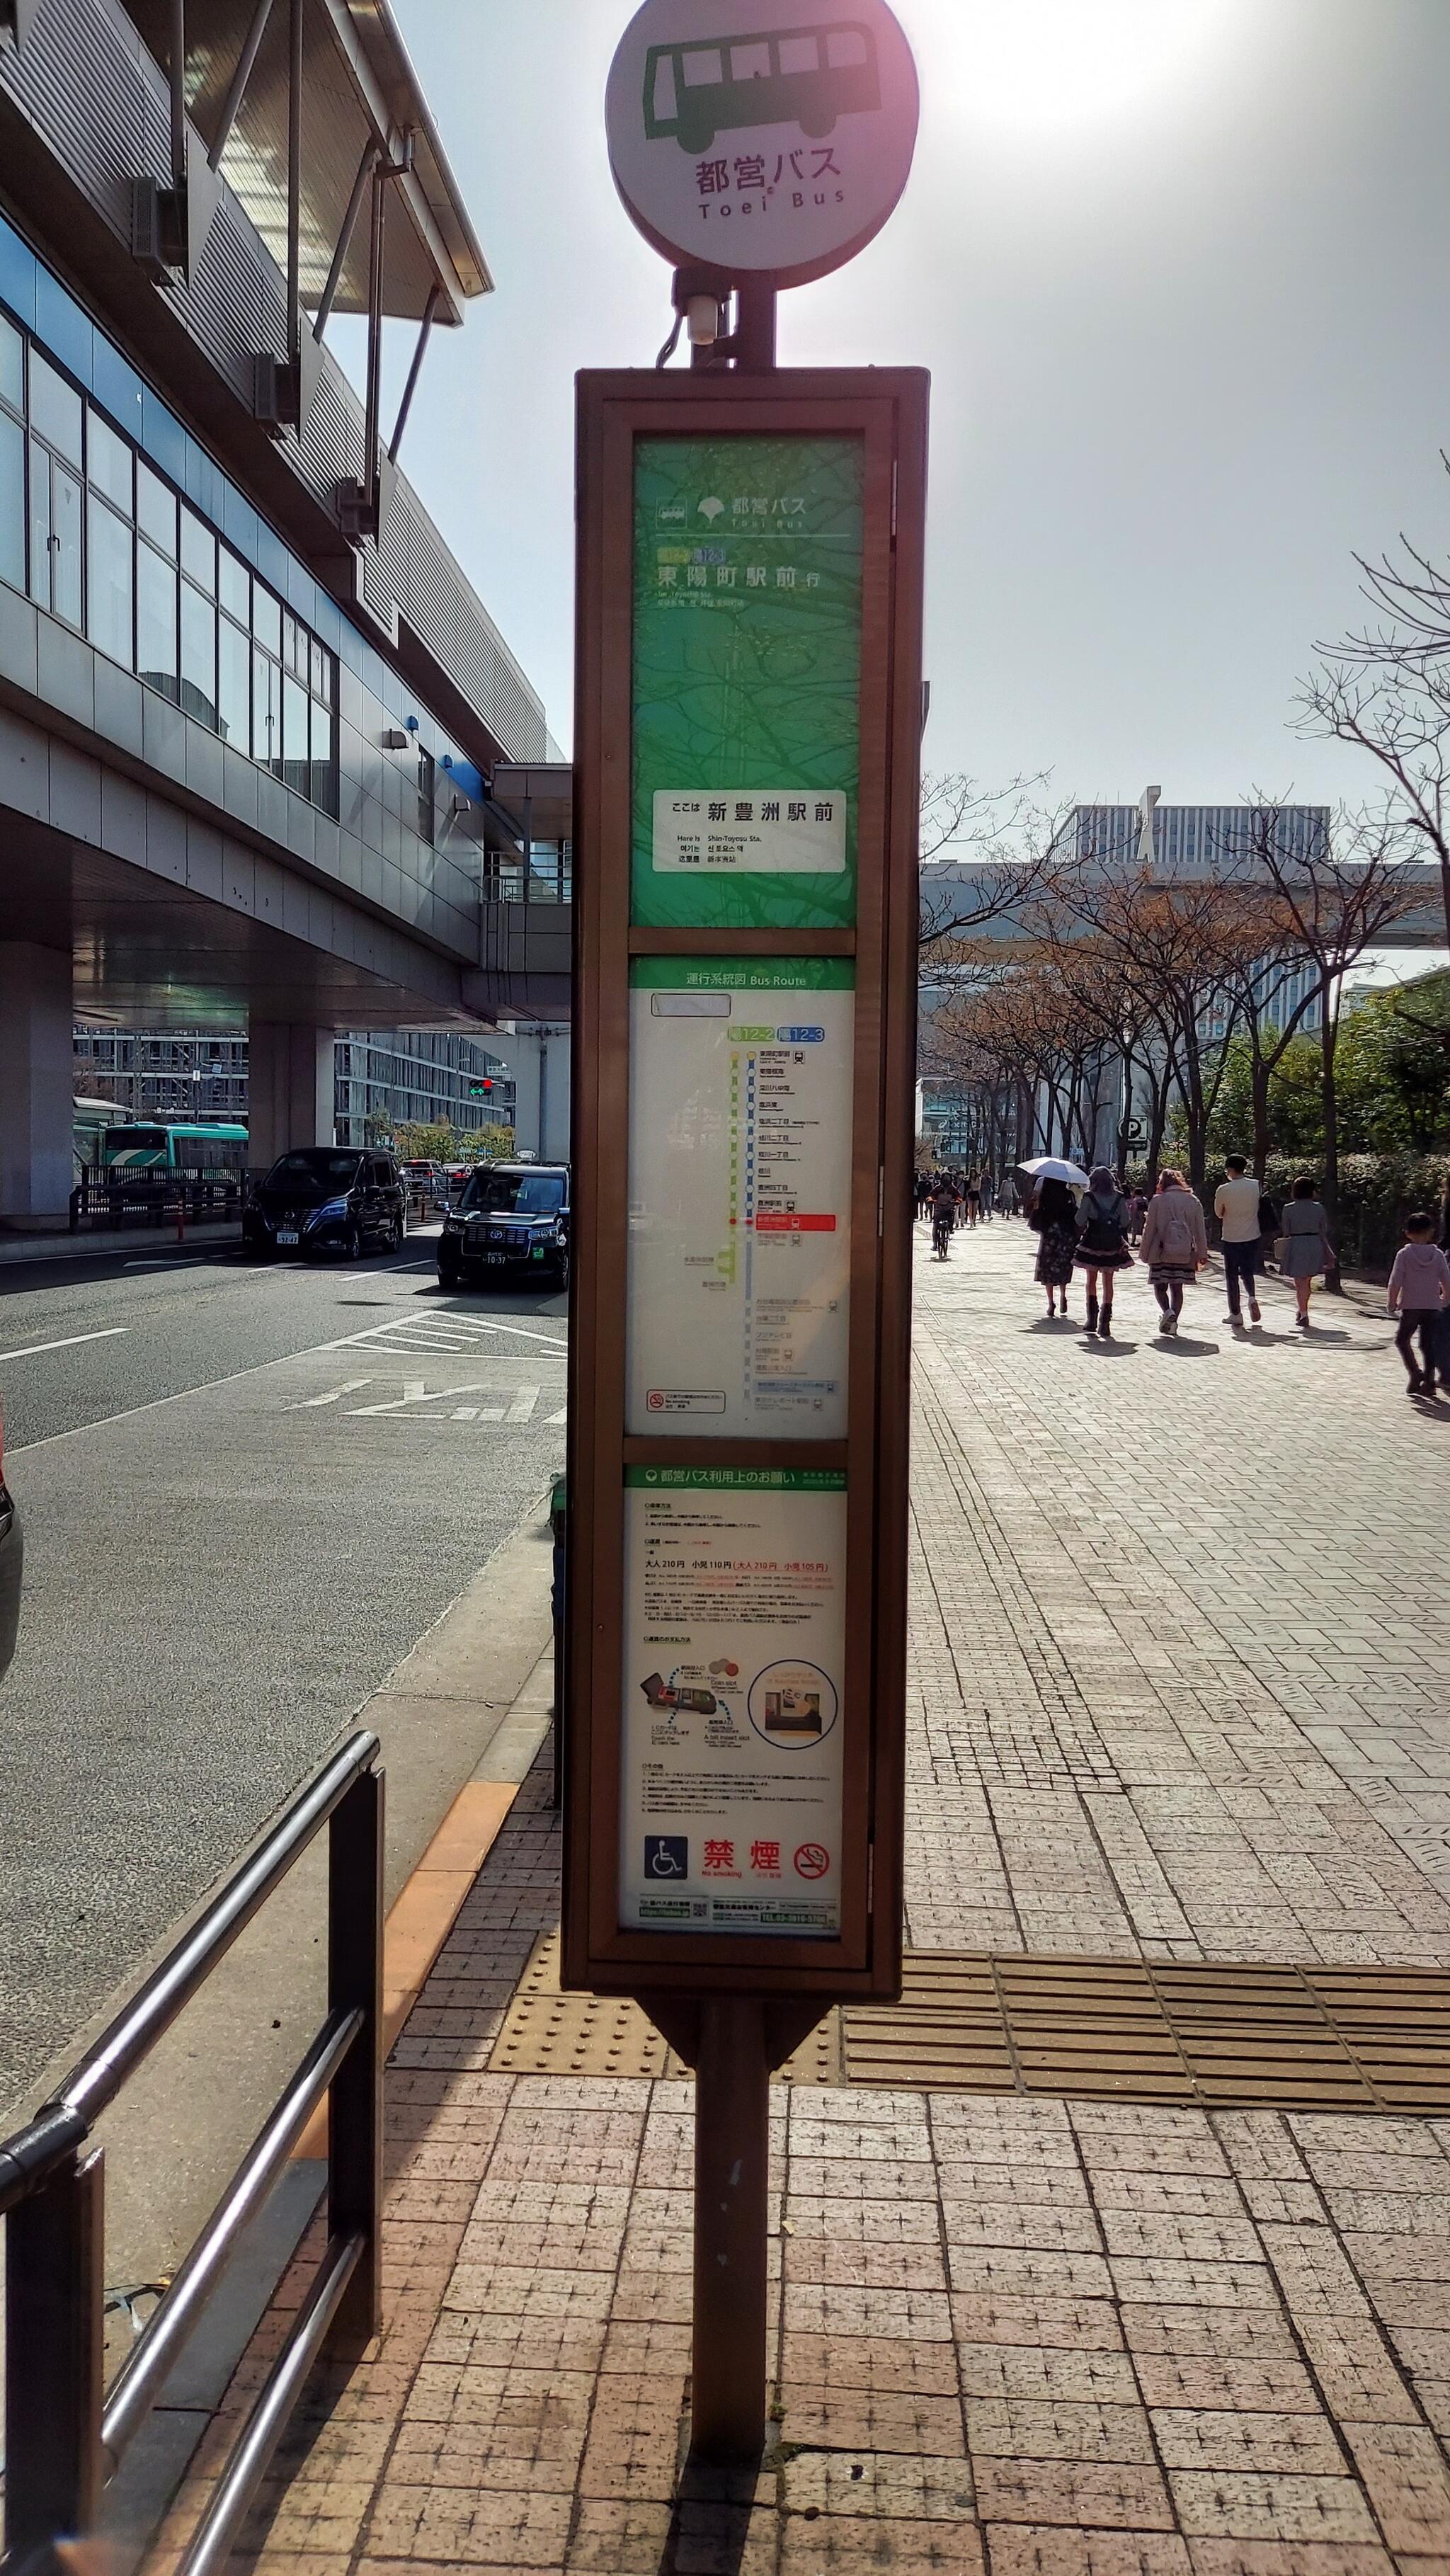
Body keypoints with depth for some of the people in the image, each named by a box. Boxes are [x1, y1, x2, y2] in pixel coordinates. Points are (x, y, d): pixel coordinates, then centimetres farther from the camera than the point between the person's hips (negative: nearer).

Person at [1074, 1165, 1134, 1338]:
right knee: (1108, 1283, 8)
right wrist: (1124, 1241, 9)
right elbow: (1125, 1222, -2)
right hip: (1113, 1246, 2)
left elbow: (1080, 1221, -10)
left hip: (1092, 1244, -2)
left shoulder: (1090, 1197, -7)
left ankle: (1092, 1318, 7)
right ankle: (1105, 1322, 3)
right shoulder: (1119, 1198, -1)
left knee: (1091, 1281, 14)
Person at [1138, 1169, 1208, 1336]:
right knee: (1177, 1288, 11)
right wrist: (1202, 1254, 13)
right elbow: (1200, 1231, 8)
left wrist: (1145, 1253, 5)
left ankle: (1166, 1311, -19)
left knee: (1160, 1286, 6)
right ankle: (1173, 1321, 4)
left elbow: (1149, 1229, -2)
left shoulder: (1157, 1201, -4)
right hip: (1185, 1254, 3)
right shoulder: (1193, 1202, 5)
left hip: (1161, 1253, -3)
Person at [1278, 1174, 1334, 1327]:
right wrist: (1329, 1254, 10)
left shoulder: (1289, 1209, -6)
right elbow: (1323, 1233, 3)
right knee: (1307, 1282, 19)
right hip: (1315, 1245, 3)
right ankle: (1303, 1310, 32)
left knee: (1300, 1283, 1)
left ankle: (1303, 1314, -6)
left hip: (1296, 1245, -3)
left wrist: (1283, 1254, 7)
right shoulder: (1318, 1208, 0)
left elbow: (1286, 1233, -2)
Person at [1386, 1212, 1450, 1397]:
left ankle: (1415, 1373, -5)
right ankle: (1428, 1382, 8)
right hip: (1433, 1307, 3)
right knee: (1429, 1344, 9)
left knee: (1402, 1340, 12)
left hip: (1411, 1306, -3)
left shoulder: (1404, 1254, -8)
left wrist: (1391, 1302, 1)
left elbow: (1396, 1282, -11)